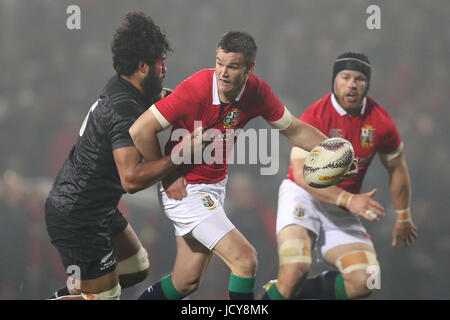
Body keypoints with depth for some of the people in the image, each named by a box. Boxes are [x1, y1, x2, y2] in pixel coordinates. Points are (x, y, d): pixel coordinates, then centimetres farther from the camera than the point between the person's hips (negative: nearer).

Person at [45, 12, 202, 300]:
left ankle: (64, 297, 27)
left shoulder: (119, 88, 4)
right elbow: (131, 179, -34)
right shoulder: (125, 111, -26)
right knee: (104, 295, -3)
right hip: (77, 219, -10)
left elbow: (162, 97, 27)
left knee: (137, 269, 21)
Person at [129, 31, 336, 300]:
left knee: (187, 283, 12)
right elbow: (140, 131, -23)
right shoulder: (196, 90, -25)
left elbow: (294, 130, 6)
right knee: (245, 260, -16)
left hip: (216, 185, 7)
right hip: (186, 189, -7)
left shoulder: (257, 91, -8)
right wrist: (167, 177, -15)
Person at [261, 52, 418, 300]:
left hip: (343, 213, 4)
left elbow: (396, 168, 14)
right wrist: (349, 200, -29)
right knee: (295, 270, -30)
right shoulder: (314, 117, -15)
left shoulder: (381, 122, -3)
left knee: (364, 281, -15)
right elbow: (302, 174, -21)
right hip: (303, 196, -4)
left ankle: (294, 291, 4)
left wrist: (403, 217, 22)